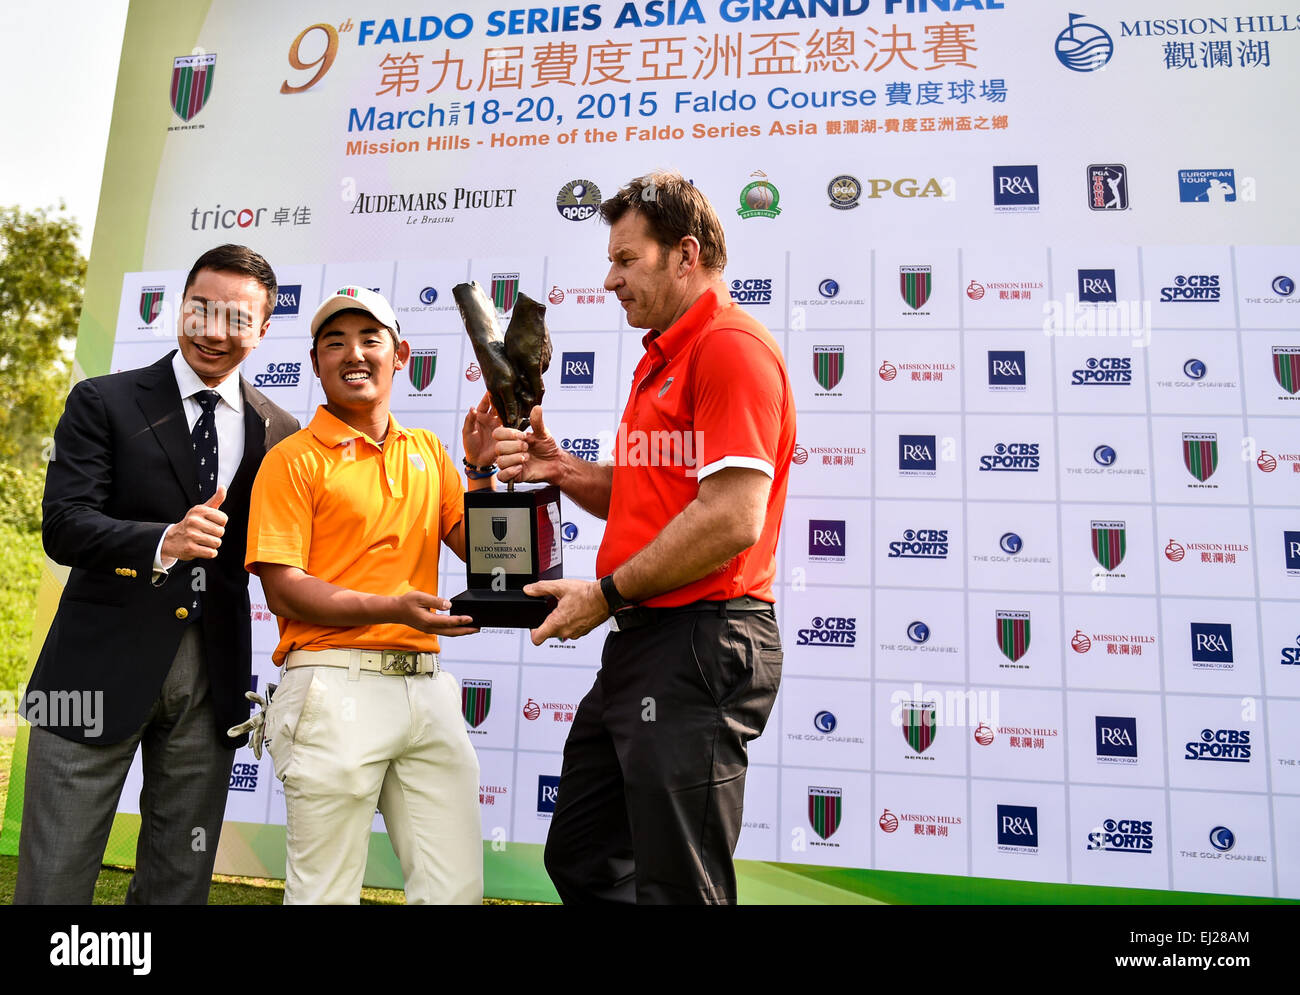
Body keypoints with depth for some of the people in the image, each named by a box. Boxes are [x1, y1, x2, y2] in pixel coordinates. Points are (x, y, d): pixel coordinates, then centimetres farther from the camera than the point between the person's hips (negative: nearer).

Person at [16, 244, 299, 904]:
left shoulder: (279, 433, 6)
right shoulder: (103, 402, 0)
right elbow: (63, 526, -9)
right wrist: (164, 541, -27)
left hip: (212, 682, 3)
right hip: (102, 669, -2)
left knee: (179, 883, 15)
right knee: (54, 879, 6)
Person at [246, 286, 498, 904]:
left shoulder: (428, 452, 15)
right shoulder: (294, 459, 0)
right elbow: (283, 588, -8)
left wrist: (481, 468, -2)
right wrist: (391, 608, -19)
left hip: (426, 686, 5)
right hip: (336, 687, -4)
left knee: (456, 887, 8)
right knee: (325, 892, 5)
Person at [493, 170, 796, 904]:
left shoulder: (733, 347, -13)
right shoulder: (663, 358, 19)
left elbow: (731, 519, -22)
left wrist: (607, 593, -13)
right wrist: (560, 469, 5)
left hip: (701, 644, -10)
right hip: (642, 644, 11)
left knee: (675, 884, 4)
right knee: (580, 861, 20)